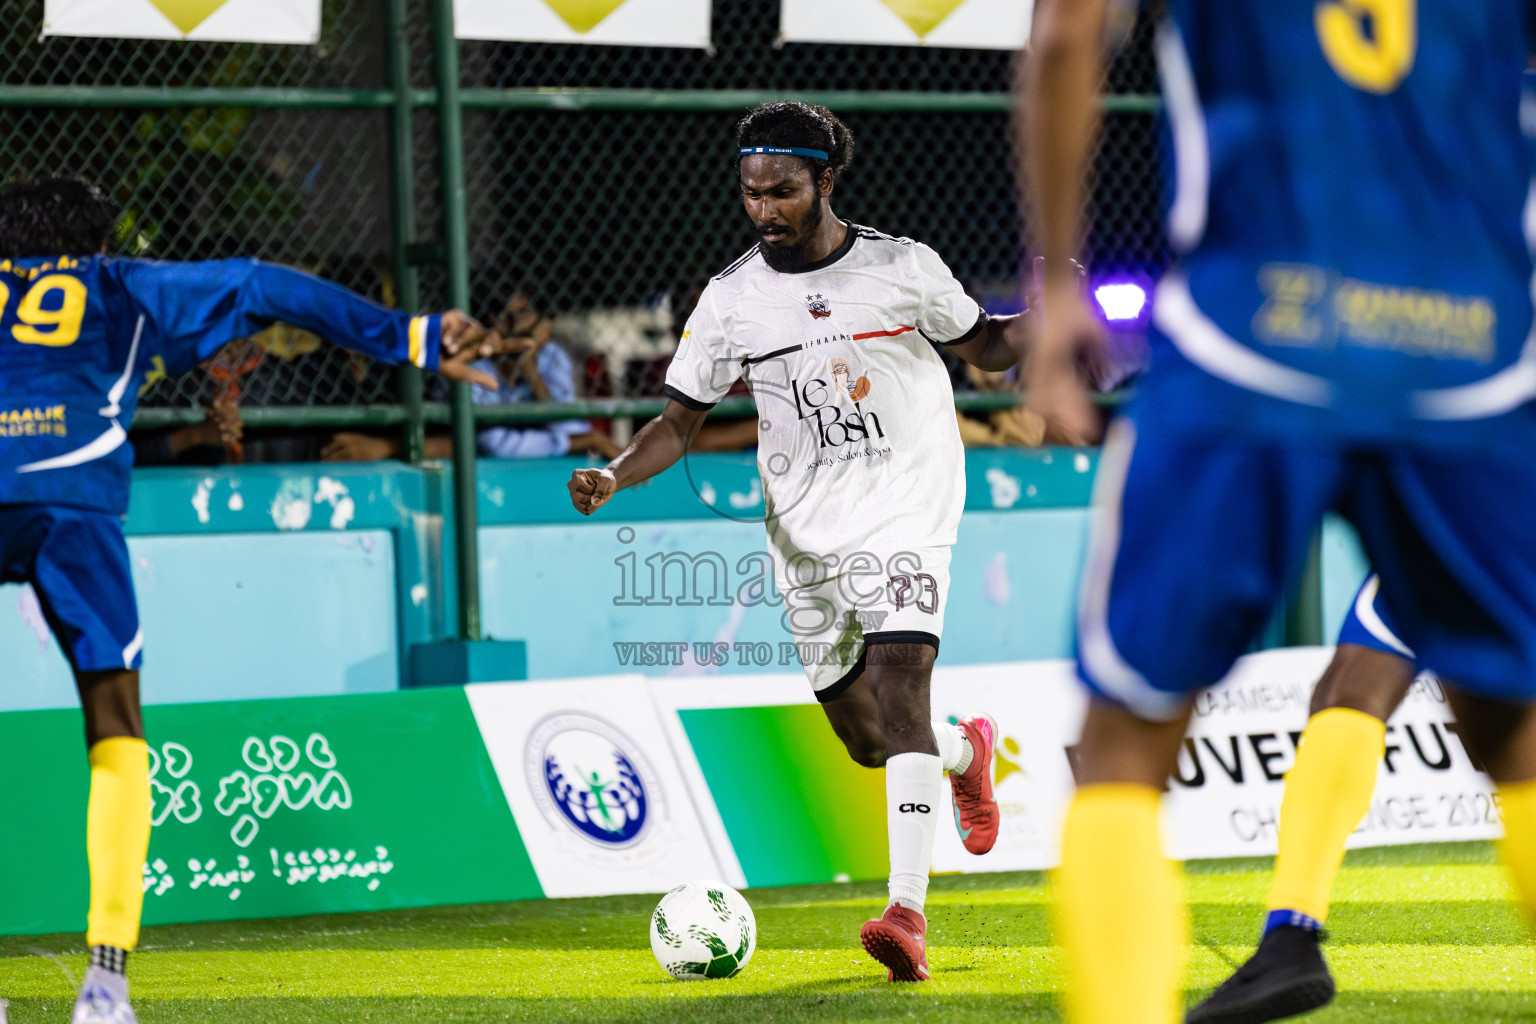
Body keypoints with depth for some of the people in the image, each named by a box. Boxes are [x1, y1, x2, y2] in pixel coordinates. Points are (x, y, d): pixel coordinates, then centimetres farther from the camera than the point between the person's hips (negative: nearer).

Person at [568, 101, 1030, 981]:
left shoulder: (903, 267, -4)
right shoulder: (732, 299, 0)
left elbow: (985, 347, 11)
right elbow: (682, 419, 4)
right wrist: (614, 477, -14)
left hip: (905, 511, -3)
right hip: (805, 531, 3)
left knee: (898, 684, -23)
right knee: (862, 736, 10)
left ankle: (909, 912, -28)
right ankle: (967, 750, 46)